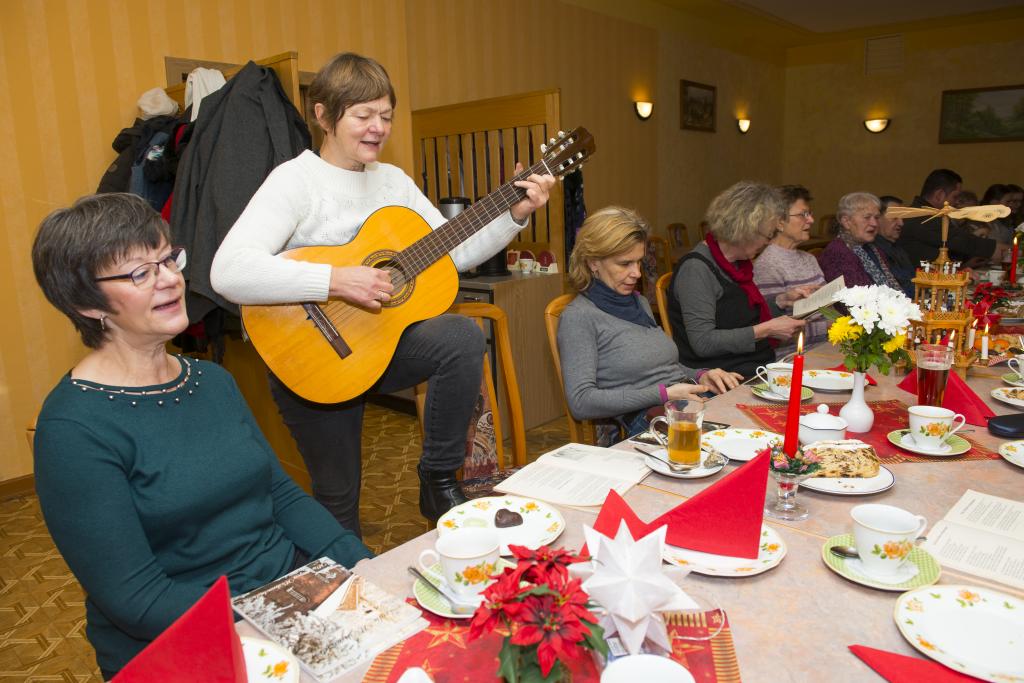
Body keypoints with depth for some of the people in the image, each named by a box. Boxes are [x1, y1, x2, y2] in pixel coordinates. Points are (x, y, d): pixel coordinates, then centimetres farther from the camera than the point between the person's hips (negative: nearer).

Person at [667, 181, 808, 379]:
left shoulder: (738, 262, 13)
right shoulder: (696, 268, -16)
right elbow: (703, 343, -23)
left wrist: (782, 300, 15)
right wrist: (766, 330, -19)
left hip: (759, 366, 9)